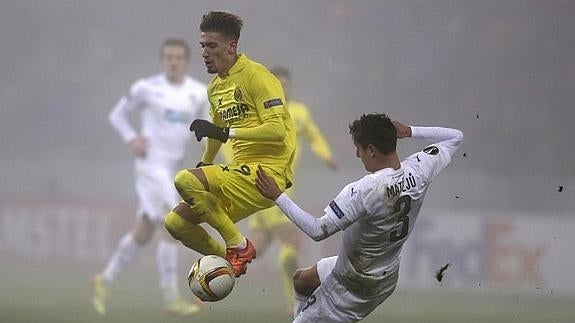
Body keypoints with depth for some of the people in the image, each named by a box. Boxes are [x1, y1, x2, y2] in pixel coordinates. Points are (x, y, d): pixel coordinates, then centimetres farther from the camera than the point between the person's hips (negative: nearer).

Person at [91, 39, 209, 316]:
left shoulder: (198, 93, 7)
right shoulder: (146, 88, -4)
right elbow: (117, 115, 7)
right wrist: (132, 138, -10)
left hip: (175, 167, 6)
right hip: (151, 163, -6)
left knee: (142, 233, 12)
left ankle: (105, 280, 29)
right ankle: (171, 298, -15)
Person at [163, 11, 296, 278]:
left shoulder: (255, 76, -12)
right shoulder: (215, 87, 15)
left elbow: (277, 130, -22)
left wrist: (225, 132, -25)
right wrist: (203, 166, 41)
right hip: (241, 172, 9)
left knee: (184, 181, -25)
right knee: (176, 223, 2)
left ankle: (238, 246, -12)